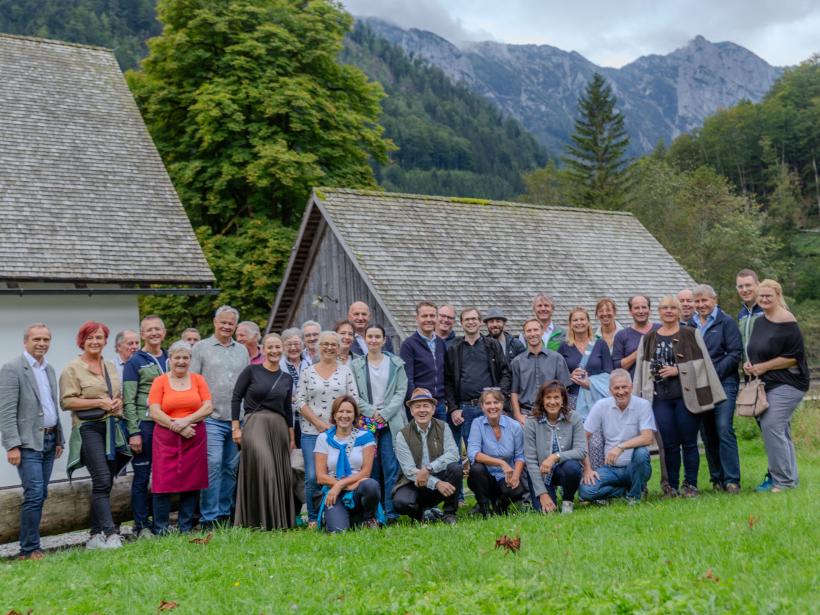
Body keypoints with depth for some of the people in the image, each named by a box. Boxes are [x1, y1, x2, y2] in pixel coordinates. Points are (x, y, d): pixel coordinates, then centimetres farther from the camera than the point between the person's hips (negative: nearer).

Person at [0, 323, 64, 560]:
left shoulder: (49, 370, 14)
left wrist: (59, 439, 16)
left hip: (49, 440, 7)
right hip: (28, 442, -7)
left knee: (40, 495, 8)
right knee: (34, 495, -12)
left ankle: (30, 545, 15)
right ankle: (29, 550, -4)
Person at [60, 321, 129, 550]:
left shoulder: (111, 367, 17)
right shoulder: (73, 368, -2)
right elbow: (67, 401, -9)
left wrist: (118, 402, 3)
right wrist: (99, 403, -14)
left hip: (113, 428, 6)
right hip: (89, 428, -6)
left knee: (106, 483, 6)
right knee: (102, 480, -16)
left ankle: (96, 535, 13)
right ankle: (109, 533, -16)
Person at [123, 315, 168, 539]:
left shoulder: (170, 359, 13)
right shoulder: (135, 362, -1)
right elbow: (128, 400, -6)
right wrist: (134, 432, -13)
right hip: (145, 425, -5)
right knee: (142, 476, 1)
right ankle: (142, 526, 9)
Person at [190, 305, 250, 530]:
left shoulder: (242, 351, 15)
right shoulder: (201, 348, 3)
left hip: (238, 419, 4)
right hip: (212, 418, -4)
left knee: (231, 467, 8)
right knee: (213, 465, -10)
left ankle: (225, 513, 17)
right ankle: (209, 518, -6)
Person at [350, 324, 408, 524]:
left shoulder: (396, 364, 9)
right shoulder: (356, 365, 7)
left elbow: (401, 391, 3)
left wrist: (385, 414, -7)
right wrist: (372, 412, -9)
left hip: (391, 423, 0)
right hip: (366, 423, 0)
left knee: (391, 467, -5)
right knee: (372, 468, 0)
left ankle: (391, 512, -1)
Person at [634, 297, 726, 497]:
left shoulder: (691, 334, 4)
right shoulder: (648, 339, 12)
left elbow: (702, 363, -3)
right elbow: (641, 369, 12)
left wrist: (678, 370, -12)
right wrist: (641, 397, 8)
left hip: (686, 396, -2)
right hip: (660, 398, 2)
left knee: (689, 442, 2)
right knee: (669, 443, 4)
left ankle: (690, 484, 11)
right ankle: (672, 486, 13)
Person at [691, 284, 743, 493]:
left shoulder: (726, 322, 1)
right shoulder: (690, 325, 13)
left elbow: (735, 352, -6)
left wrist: (715, 372, -13)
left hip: (723, 383, -5)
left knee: (724, 429, -14)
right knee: (707, 434, 6)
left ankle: (731, 480, -10)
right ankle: (717, 479, 15)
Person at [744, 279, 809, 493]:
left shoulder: (786, 322, -12)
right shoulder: (760, 321, 14)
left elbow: (792, 357, -17)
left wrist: (762, 367, -14)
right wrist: (749, 365, 4)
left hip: (786, 384, -9)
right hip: (766, 385, 9)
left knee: (771, 426, -16)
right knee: (780, 431, 11)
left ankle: (784, 480, -8)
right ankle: (790, 478, 19)